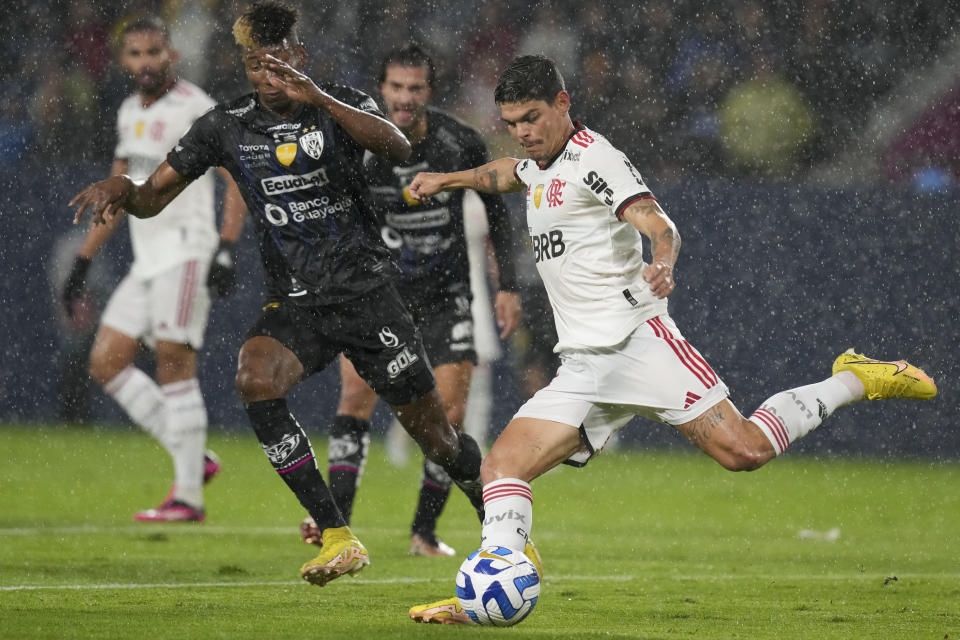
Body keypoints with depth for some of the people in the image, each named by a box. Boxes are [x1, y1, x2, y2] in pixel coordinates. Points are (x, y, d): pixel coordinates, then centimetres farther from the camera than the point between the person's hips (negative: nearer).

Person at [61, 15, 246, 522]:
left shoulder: (193, 108, -8)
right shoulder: (130, 113, 17)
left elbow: (238, 177, -13)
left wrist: (226, 249, -22)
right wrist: (82, 262, 22)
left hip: (185, 254, -9)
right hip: (146, 261, 9)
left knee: (173, 366, -10)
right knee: (105, 363, 4)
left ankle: (188, 496, -6)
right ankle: (194, 459, 8)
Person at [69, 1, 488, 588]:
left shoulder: (341, 107, -6)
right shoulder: (227, 127, 2)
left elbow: (398, 147, -27)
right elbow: (154, 198, 5)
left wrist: (318, 99, -37)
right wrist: (120, 188, -20)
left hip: (368, 292, -2)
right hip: (294, 303, 2)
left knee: (434, 435, -1)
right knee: (256, 379, -30)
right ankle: (338, 538, -24)